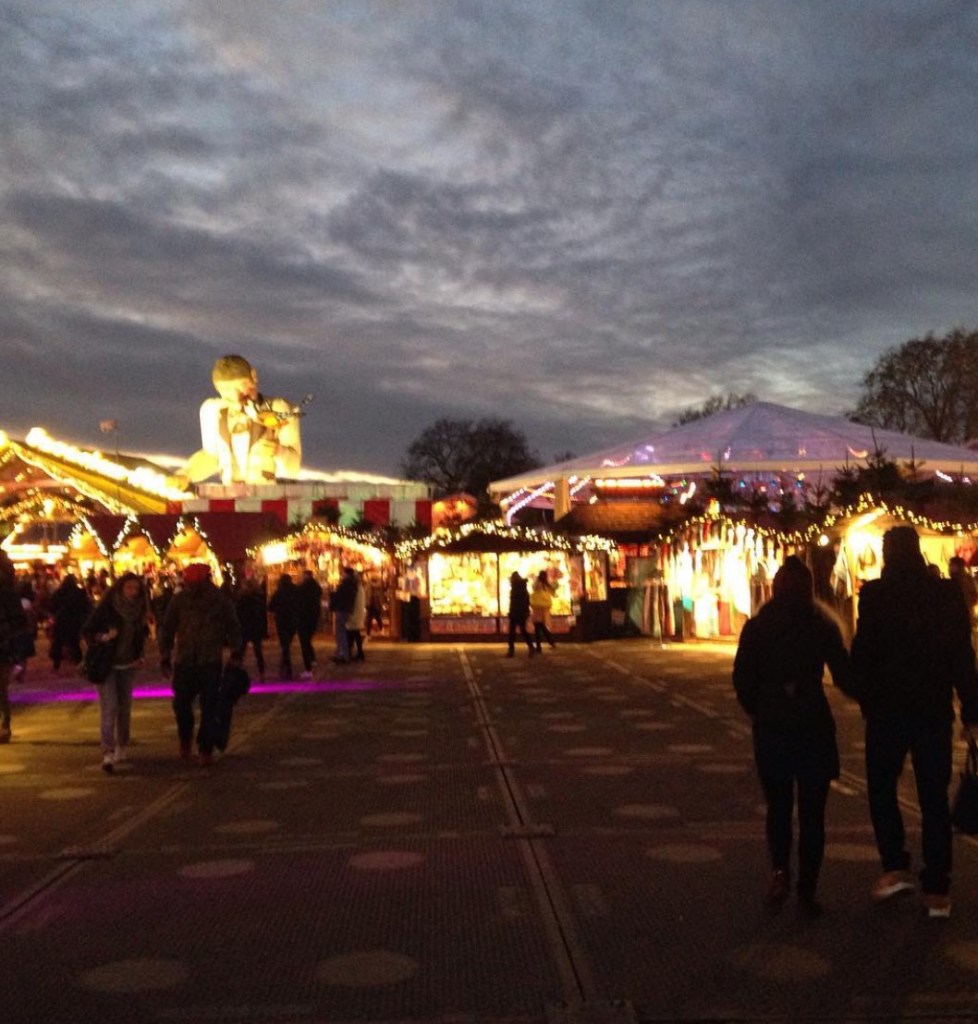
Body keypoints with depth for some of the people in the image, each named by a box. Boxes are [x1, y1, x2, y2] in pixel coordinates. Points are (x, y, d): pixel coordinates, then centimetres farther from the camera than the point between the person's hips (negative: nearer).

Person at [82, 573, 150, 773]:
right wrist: (103, 637, -26)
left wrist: (139, 657, 8)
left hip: (127, 666, 5)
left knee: (125, 708, 12)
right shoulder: (106, 608, -11)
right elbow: (86, 631, -8)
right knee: (109, 707, -13)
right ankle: (108, 754, -16)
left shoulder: (138, 609, 4)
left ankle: (121, 749, 25)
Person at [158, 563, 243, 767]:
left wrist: (236, 653, 2)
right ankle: (185, 738, 31)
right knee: (181, 703, 3)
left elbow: (233, 627, 6)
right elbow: (167, 629, 6)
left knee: (209, 708, 0)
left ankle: (206, 750, 9)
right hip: (184, 661, 1)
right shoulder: (179, 600, 0)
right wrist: (165, 658, 5)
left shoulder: (220, 600, -3)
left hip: (211, 663, -1)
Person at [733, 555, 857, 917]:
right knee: (811, 812, 9)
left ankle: (780, 869, -5)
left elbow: (742, 679, -2)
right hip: (814, 724, 0)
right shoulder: (823, 625, -3)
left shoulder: (756, 627, -1)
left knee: (778, 806, 15)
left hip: (771, 727, 1)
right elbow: (844, 676, -3)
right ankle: (807, 891, 10)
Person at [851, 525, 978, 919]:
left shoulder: (875, 594, -9)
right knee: (933, 797, 9)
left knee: (882, 787, 16)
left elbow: (862, 652, -10)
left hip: (887, 708, -2)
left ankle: (896, 867, 5)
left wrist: (865, 694, 4)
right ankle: (937, 890, 9)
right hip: (934, 709, 2)